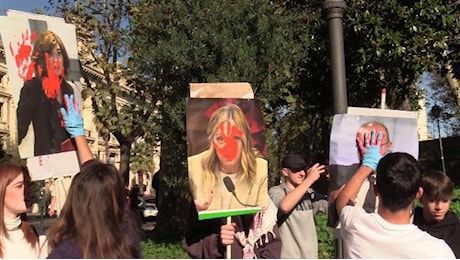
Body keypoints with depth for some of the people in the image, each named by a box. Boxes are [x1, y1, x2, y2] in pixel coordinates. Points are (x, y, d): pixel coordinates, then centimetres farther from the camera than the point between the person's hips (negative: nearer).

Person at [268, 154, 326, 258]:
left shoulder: (309, 193, 11)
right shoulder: (276, 191, -5)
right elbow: (284, 206, -27)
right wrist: (309, 179, -20)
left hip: (310, 255, 6)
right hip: (288, 256, -5)